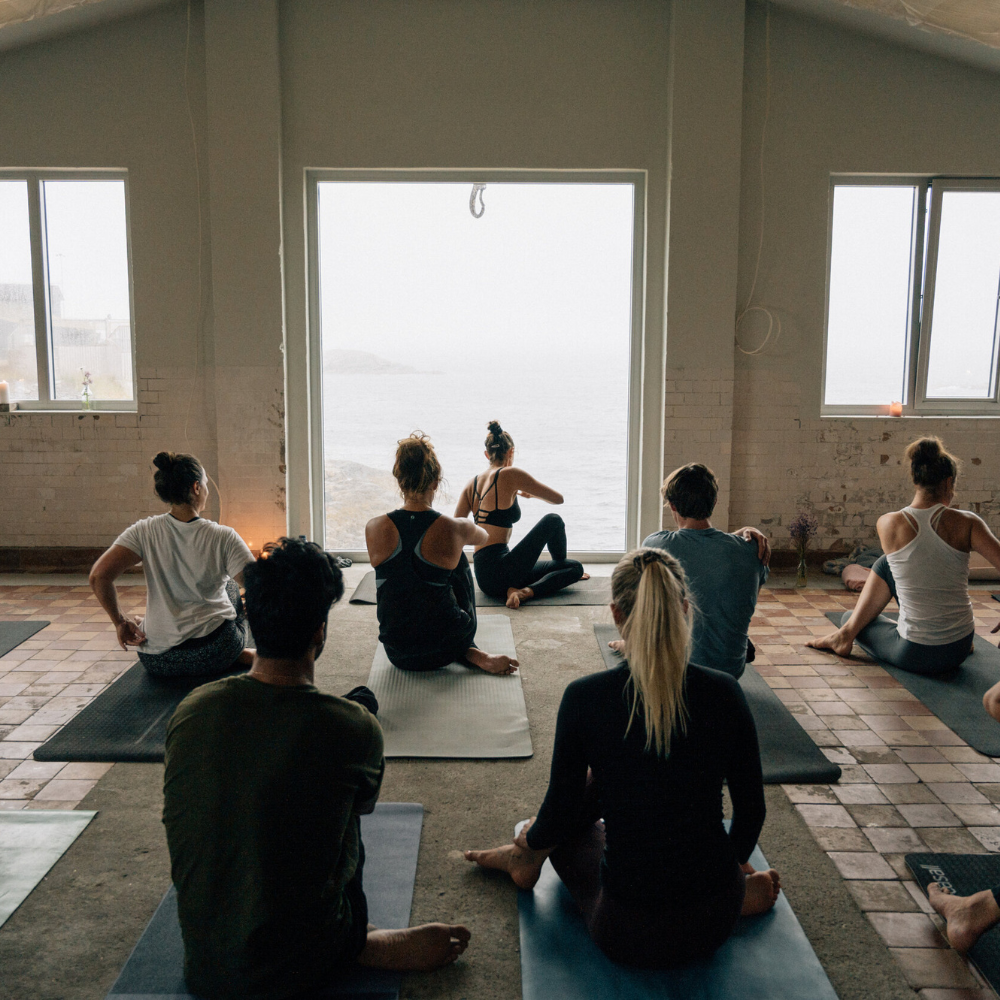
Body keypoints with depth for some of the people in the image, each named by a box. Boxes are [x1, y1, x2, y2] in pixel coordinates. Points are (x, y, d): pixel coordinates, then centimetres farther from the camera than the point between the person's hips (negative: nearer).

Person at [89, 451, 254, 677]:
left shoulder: (145, 532, -7)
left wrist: (120, 621, -1)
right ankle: (239, 656, 22)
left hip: (157, 663, 2)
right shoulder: (223, 538, -12)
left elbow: (99, 576, -16)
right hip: (216, 656, -1)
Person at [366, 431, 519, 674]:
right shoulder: (454, 529, -15)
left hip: (397, 654, 1)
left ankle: (472, 655, 15)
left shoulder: (374, 529, -11)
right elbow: (482, 535, 13)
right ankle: (470, 652, 37)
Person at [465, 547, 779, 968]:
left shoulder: (584, 697, -16)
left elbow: (561, 815, -4)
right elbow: (751, 807, 2)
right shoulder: (723, 692, -10)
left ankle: (527, 860, 43)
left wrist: (532, 839, 20)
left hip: (627, 935, -2)